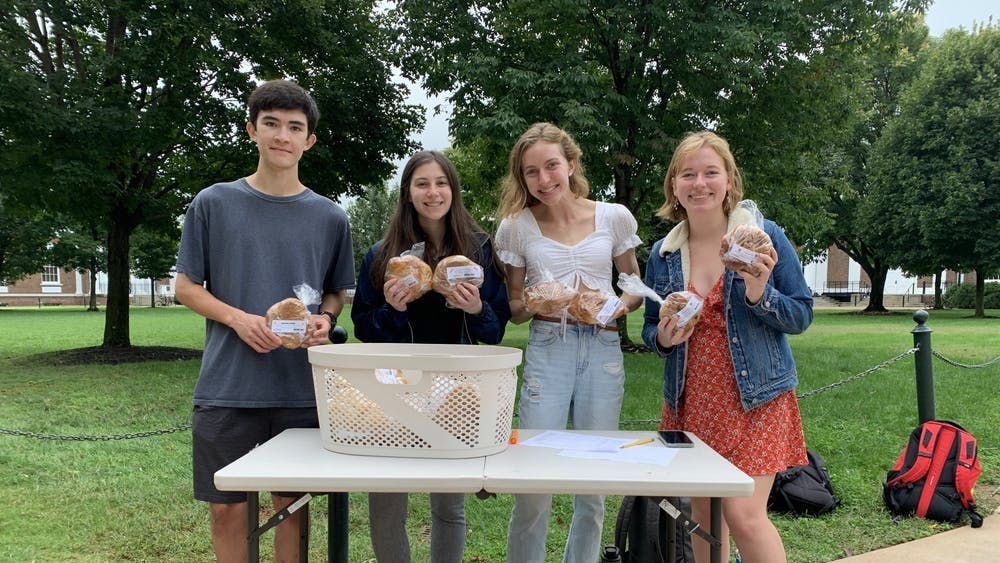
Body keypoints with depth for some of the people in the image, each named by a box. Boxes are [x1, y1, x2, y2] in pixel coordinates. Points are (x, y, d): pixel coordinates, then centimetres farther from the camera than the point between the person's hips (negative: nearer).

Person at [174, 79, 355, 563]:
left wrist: (325, 318, -8)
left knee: (291, 504, 10)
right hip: (227, 389, -1)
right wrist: (239, 319, -13)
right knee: (227, 509, 5)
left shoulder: (329, 217, 6)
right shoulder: (213, 204, 2)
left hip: (301, 389, 1)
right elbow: (185, 287, 5)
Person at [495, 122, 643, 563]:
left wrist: (618, 305, -10)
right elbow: (514, 309, 7)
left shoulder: (614, 217, 2)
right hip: (547, 350, -1)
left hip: (603, 349, 2)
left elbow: (636, 290, 11)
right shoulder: (517, 226, 1)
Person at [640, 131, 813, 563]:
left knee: (743, 514, -11)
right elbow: (649, 329, 15)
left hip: (754, 398, -4)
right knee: (703, 516, 10)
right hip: (691, 401, 4)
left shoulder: (765, 237, -4)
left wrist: (759, 294, -21)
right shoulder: (662, 254, 5)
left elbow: (801, 316, -2)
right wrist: (663, 337, -8)